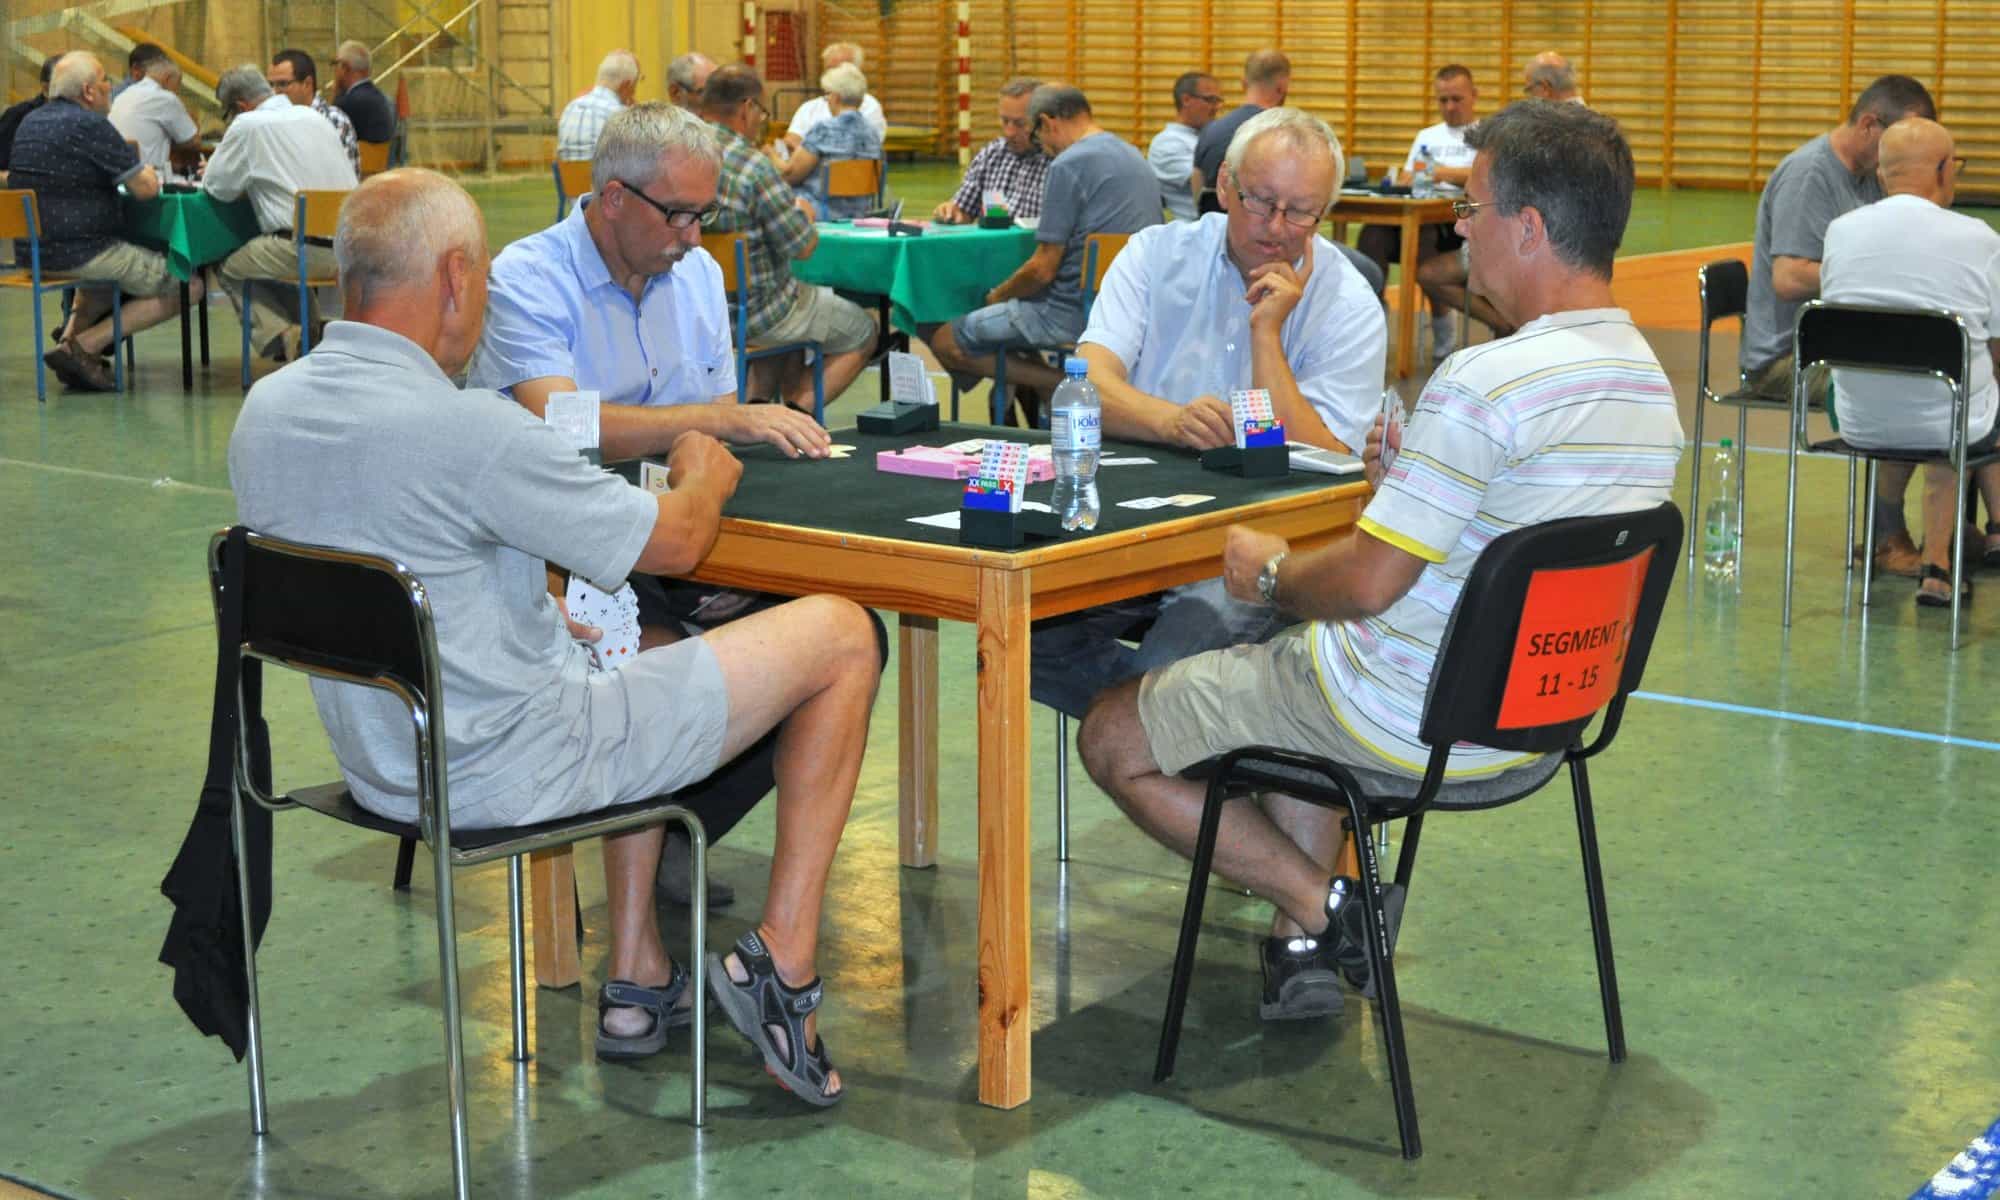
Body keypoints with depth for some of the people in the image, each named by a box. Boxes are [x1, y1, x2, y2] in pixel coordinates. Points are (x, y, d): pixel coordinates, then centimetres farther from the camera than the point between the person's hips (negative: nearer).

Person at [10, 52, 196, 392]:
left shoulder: (29, 122, 12)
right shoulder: (89, 125, -14)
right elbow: (146, 189, -16)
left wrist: (131, 172, 24)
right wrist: (146, 173, 9)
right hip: (77, 254, -9)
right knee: (187, 285, -3)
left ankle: (71, 334, 14)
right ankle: (85, 346, -8)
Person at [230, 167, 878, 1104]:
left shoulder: (263, 411, -1)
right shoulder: (468, 430, -26)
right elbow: (675, 541, -14)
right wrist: (704, 477, 10)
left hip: (378, 761, 9)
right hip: (509, 770, -9)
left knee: (626, 645, 36)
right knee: (839, 637, 2)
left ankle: (636, 982, 32)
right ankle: (783, 961, 6)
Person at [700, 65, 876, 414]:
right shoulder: (753, 165, -23)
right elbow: (805, 246, -17)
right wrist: (807, 214, 5)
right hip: (752, 312, -7)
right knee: (863, 331, 12)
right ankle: (800, 408, 0)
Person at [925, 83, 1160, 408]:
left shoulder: (1068, 165, -14)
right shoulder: (1134, 156, 14)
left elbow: (1043, 270, -15)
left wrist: (997, 295, 5)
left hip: (1075, 311, -10)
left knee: (945, 342, -2)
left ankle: (1061, 386, -11)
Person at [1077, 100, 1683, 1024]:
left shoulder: (1486, 383, -26)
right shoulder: (1648, 380, 4)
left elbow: (1366, 585, -24)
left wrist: (1269, 573, -5)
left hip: (1415, 721, -9)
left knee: (1114, 738, 6)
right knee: (1296, 658, 36)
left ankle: (1326, 909, 3)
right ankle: (1306, 947, 22)